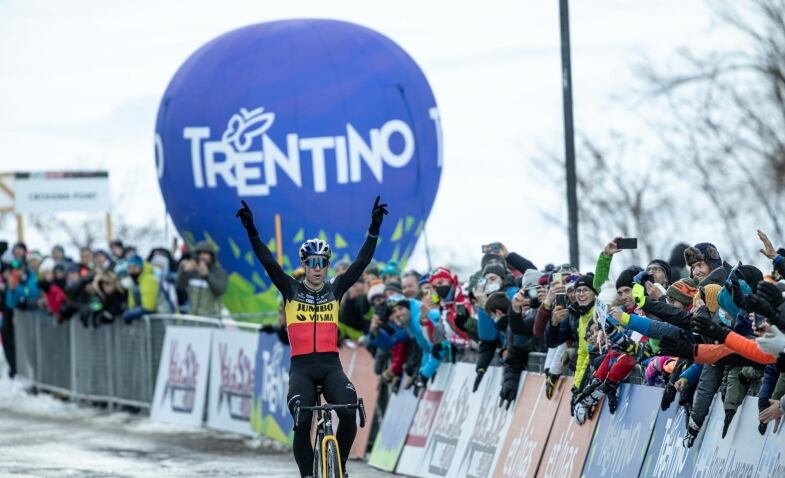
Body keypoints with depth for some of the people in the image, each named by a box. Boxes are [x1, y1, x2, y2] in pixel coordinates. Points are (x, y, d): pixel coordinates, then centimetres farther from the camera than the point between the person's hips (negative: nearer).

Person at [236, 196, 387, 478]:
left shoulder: (335, 290, 10)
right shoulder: (291, 290, 7)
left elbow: (361, 263, 2)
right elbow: (268, 262, -4)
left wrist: (374, 229, -8)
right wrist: (251, 231, -16)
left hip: (331, 366, 1)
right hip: (301, 367, -1)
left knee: (349, 413, -24)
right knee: (302, 422, -19)